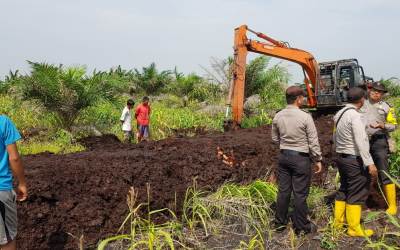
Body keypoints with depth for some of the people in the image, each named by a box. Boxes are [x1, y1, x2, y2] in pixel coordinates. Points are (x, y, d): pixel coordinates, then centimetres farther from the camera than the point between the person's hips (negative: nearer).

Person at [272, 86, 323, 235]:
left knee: (283, 190, 13)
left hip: (284, 156, 5)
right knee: (300, 193, 4)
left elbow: (275, 139, 11)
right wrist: (318, 159, 0)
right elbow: (313, 141, -10)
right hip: (301, 157, -5)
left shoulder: (278, 116, 0)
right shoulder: (305, 117, -15)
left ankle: (280, 222, 24)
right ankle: (301, 226, 16)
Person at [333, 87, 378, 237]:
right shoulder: (354, 115, -18)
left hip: (341, 157, 9)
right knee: (356, 193, 1)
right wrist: (370, 163, -21)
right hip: (354, 159, -9)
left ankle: (338, 221, 28)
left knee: (344, 189, 19)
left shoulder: (339, 114, 8)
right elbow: (360, 142, -22)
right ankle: (354, 228, 10)